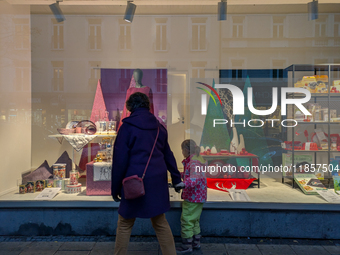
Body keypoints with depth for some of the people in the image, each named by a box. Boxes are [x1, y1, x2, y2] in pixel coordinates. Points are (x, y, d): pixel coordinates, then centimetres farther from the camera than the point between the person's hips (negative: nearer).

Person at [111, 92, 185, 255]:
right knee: (160, 223, 16)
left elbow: (120, 159, -9)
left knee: (124, 224, 12)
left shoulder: (127, 127, -7)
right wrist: (176, 179, 21)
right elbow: (168, 155, 14)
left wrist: (115, 187, 0)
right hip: (158, 181, 5)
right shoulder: (159, 127, 9)